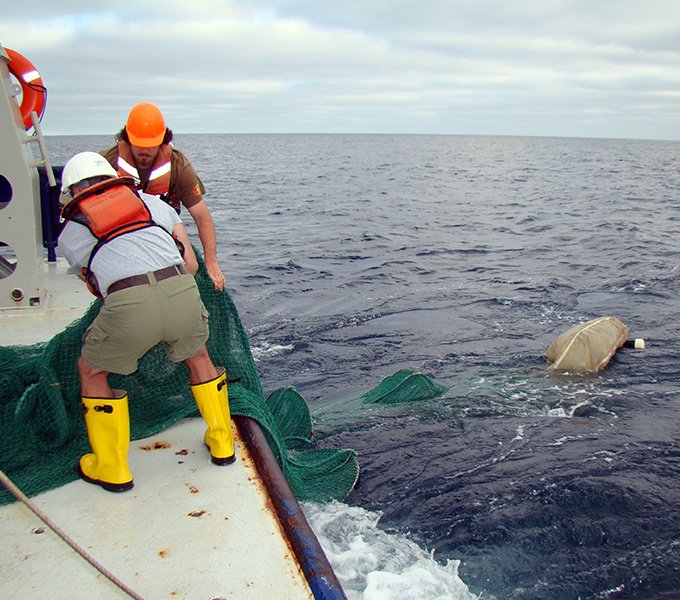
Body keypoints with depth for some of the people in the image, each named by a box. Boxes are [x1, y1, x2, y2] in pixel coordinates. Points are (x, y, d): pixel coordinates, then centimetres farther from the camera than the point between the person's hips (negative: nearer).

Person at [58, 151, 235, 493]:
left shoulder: (69, 233, 26)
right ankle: (221, 444, 41)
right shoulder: (154, 203, 29)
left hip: (128, 304, -2)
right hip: (182, 291, 2)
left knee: (91, 371, 27)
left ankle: (111, 469, 34)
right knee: (197, 357, 32)